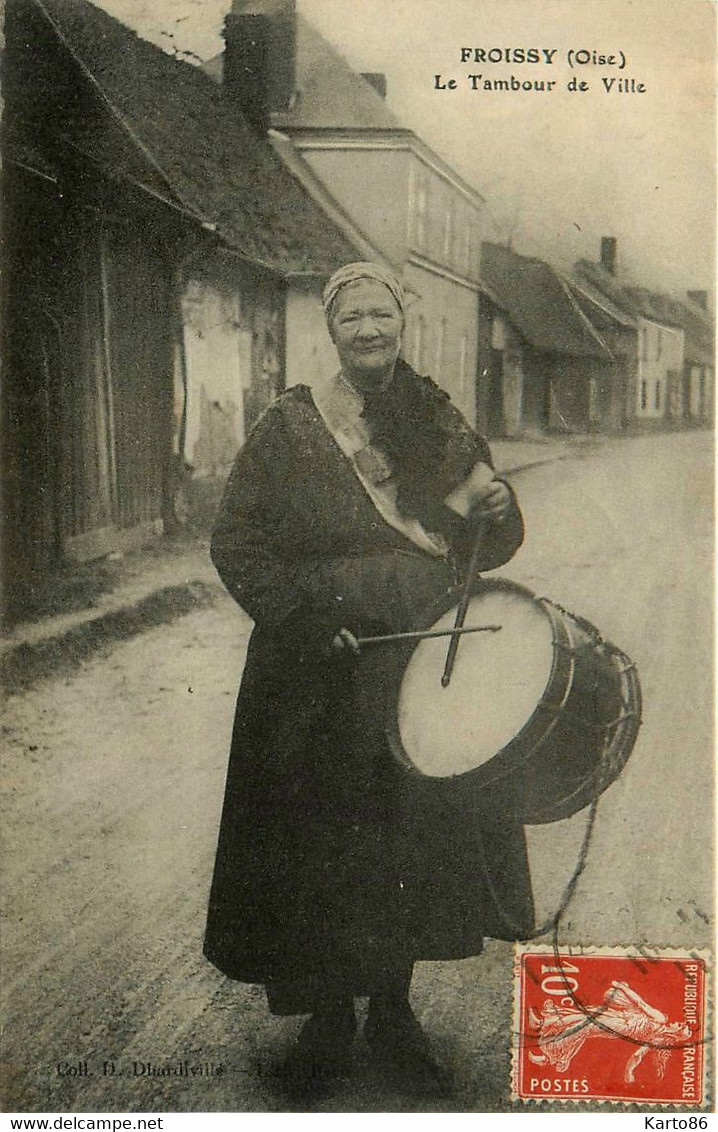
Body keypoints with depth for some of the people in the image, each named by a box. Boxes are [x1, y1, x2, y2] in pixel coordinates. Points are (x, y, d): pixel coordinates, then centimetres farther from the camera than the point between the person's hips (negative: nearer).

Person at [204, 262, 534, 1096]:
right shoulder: (290, 427, -3)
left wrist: (496, 509, -11)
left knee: (419, 835, 9)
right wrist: (311, 619, -15)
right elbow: (237, 545, -4)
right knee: (321, 844, 4)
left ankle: (392, 1007, 29)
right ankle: (328, 1010, 26)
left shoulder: (438, 421, 6)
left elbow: (486, 547, 11)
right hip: (322, 681, -2)